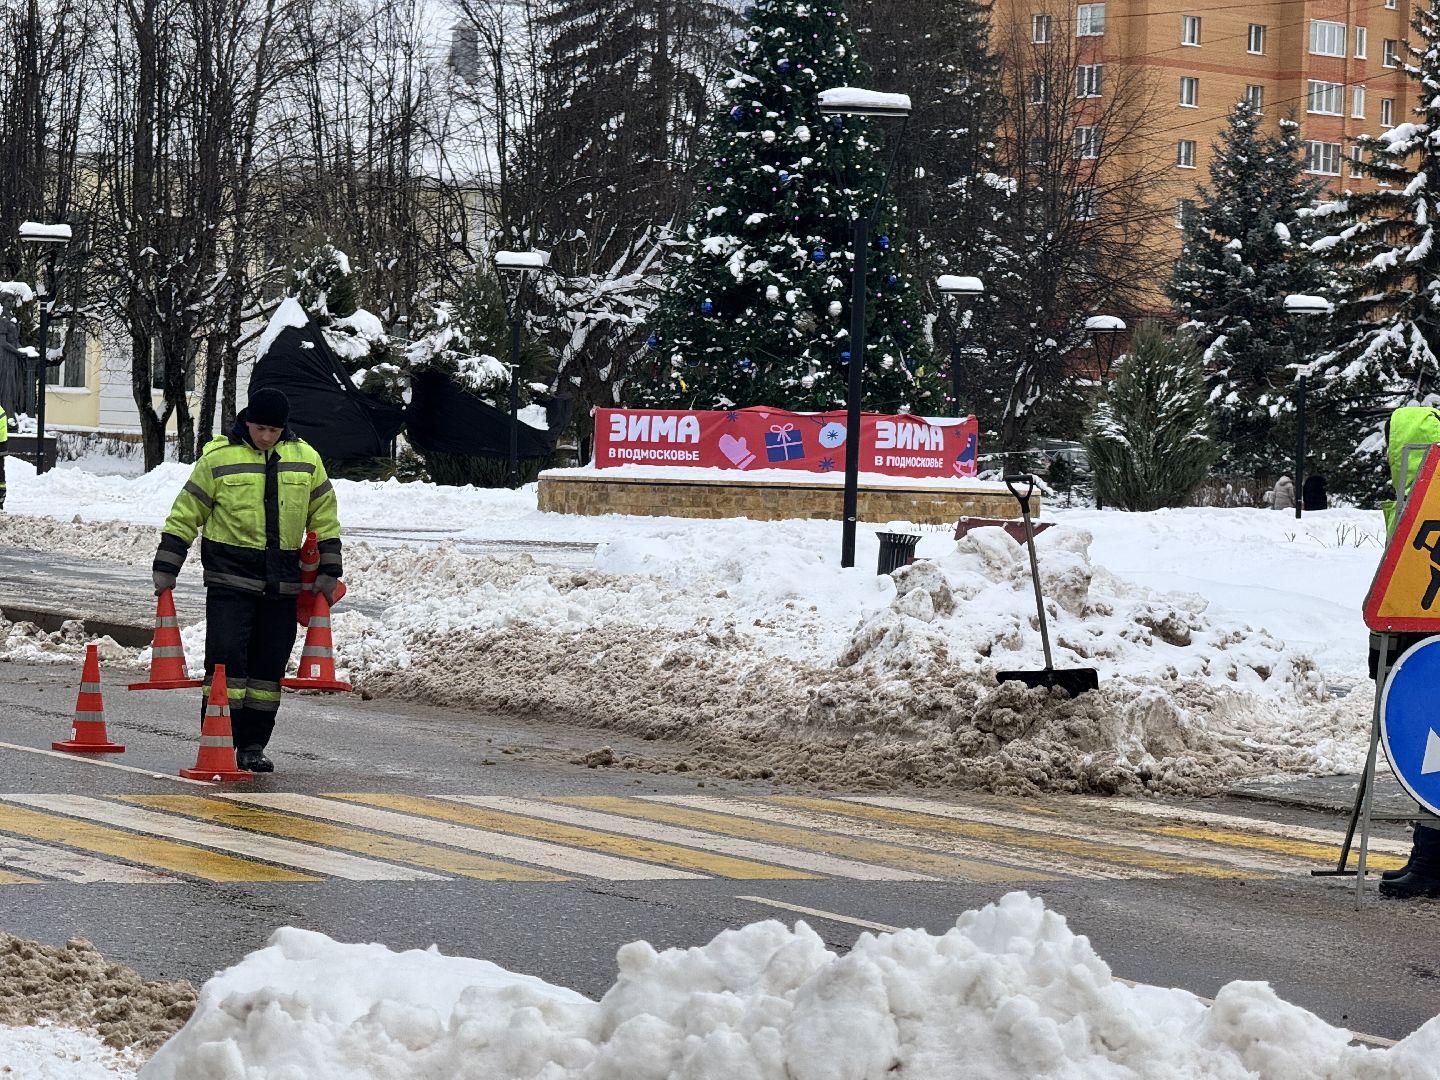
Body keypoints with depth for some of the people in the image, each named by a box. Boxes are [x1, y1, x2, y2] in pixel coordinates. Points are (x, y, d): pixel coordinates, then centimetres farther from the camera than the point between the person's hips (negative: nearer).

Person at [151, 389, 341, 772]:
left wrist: (328, 572, 9)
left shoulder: (305, 458, 6)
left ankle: (252, 745, 15)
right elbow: (184, 515, 1)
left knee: (270, 665, 6)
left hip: (281, 582, 3)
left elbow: (324, 519, 14)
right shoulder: (219, 457, -4)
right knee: (227, 658, -10)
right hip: (230, 578, -3)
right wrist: (165, 570, -2)